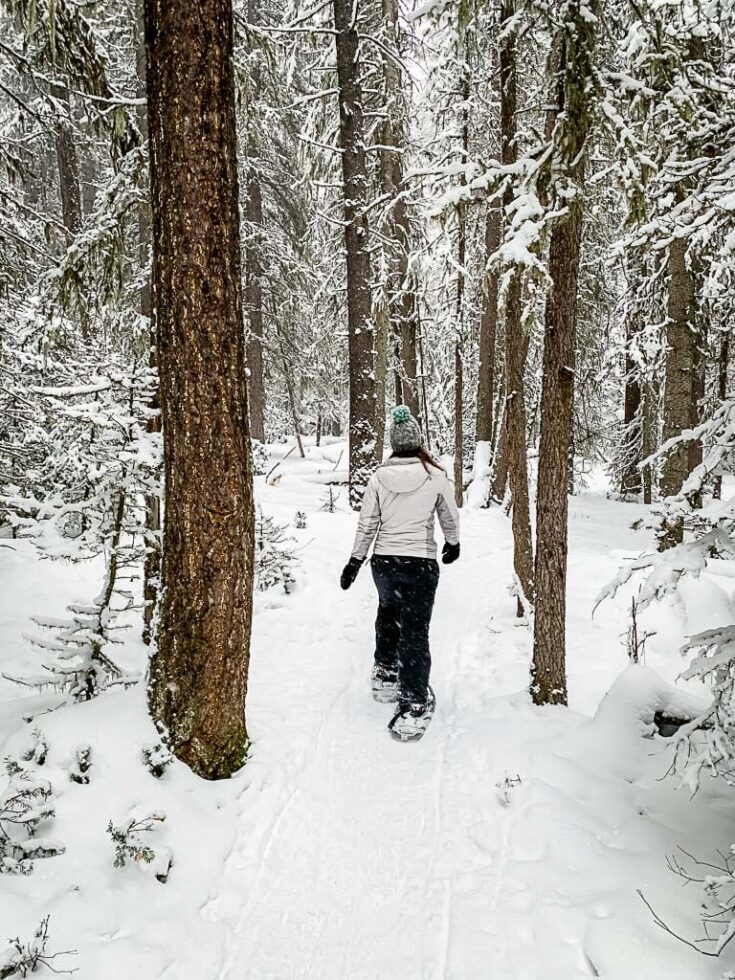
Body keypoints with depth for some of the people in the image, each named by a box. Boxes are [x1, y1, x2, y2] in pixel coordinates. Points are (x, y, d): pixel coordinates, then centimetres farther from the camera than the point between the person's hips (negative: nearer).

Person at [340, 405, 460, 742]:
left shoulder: (379, 476, -3)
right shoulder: (435, 475, -7)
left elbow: (367, 523, 1)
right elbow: (450, 516, 6)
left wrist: (355, 561, 11)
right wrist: (453, 543, 25)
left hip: (384, 561, 3)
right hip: (421, 563, -3)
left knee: (388, 615, 28)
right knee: (415, 633, -1)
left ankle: (385, 677, 41)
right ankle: (413, 707, -6)